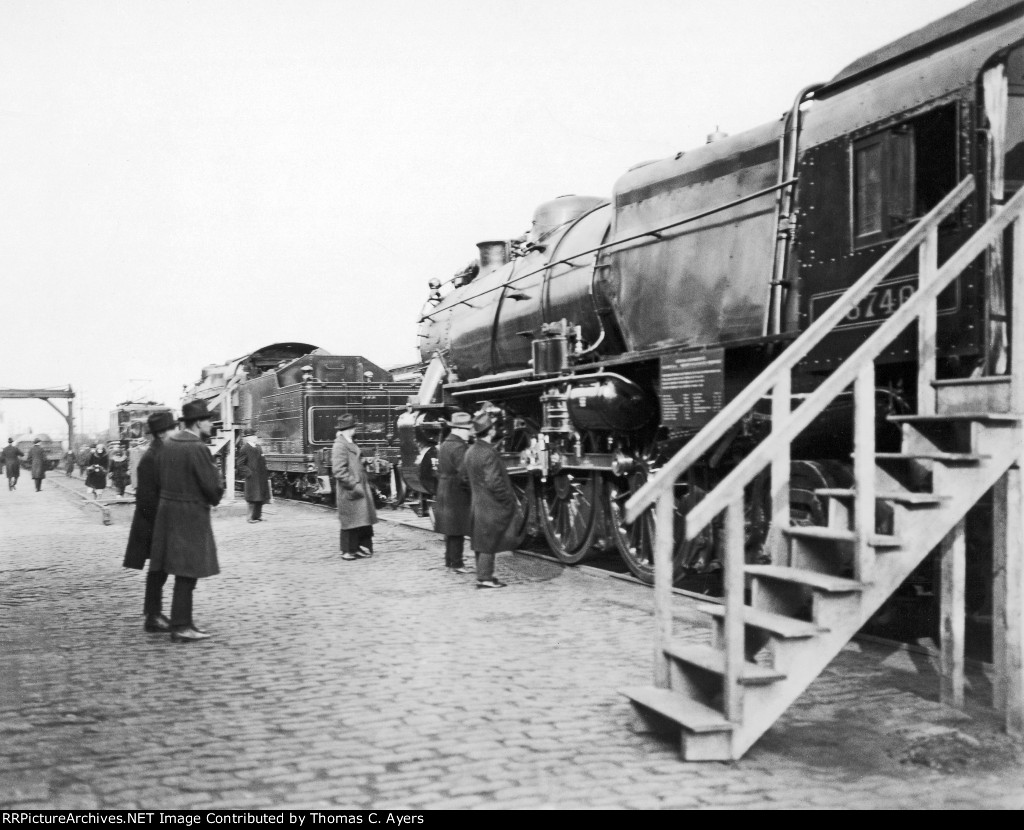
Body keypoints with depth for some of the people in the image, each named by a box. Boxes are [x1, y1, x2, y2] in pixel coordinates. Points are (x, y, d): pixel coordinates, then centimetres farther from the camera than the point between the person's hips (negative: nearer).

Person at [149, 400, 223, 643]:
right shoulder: (198, 449, -18)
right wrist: (215, 498, 5)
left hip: (167, 508, 9)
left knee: (184, 572, 16)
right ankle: (180, 627, 0)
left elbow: (161, 477, 14)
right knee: (187, 571, -3)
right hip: (191, 514, -8)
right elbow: (212, 486, -17)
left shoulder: (168, 444, 8)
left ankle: (183, 621, 24)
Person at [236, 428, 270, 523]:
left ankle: (258, 515, 20)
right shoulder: (244, 449, -10)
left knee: (260, 497, 11)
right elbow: (239, 464, -11)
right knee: (253, 497, -5)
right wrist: (248, 473, -16)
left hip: (260, 477, 8)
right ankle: (252, 517, 2)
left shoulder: (257, 448, 14)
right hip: (252, 478, -8)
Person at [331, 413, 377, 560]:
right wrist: (353, 485, -21)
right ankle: (348, 551, 8)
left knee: (364, 520, 11)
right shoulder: (340, 445, -15)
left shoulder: (350, 444, 16)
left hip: (360, 489, 9)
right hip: (350, 492, -9)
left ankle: (363, 548, 18)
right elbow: (339, 471, -21)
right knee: (351, 521, -1)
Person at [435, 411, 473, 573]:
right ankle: (456, 564, 0)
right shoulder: (459, 447, -18)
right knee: (457, 530, -4)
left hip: (444, 492, 9)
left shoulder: (444, 444, 14)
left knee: (450, 530, 15)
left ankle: (450, 561, 23)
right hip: (458, 494, -9)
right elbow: (464, 474, -24)